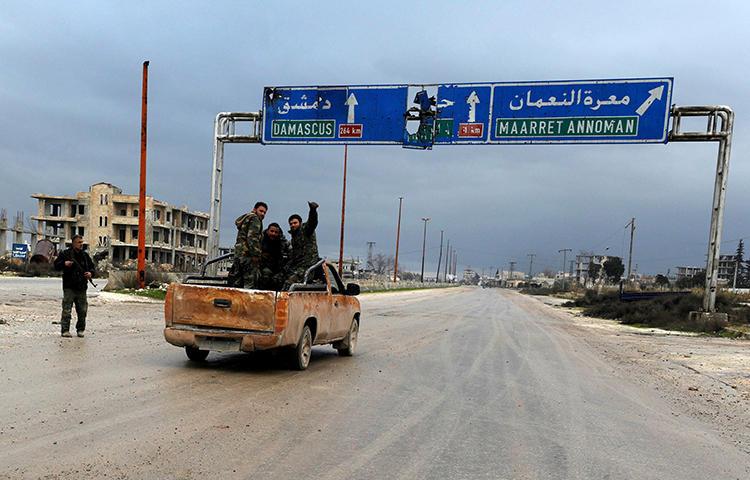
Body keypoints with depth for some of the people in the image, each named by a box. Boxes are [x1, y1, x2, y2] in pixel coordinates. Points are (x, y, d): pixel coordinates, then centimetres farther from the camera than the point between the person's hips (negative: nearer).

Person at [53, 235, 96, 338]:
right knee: (66, 310, -5)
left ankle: (80, 329, 18)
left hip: (82, 287, 4)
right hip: (69, 287, -4)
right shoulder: (65, 254, 2)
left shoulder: (85, 255, 13)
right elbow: (56, 265, 3)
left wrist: (91, 273, -3)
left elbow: (92, 267, 18)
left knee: (82, 310, 7)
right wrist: (64, 264, -17)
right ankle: (65, 330, 0)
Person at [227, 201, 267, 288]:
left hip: (238, 253, 10)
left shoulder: (244, 220, 27)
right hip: (248, 255, -10)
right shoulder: (255, 219, -4)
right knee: (250, 284, -12)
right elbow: (252, 238, -17)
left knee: (236, 284, 8)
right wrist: (255, 255, -20)